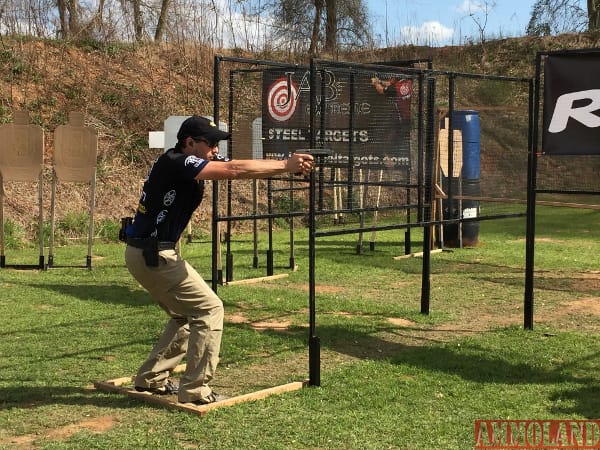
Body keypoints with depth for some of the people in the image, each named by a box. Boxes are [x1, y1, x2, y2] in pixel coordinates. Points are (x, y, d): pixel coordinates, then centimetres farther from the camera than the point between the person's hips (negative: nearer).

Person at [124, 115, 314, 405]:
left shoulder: (182, 167, 12)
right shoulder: (175, 162, -16)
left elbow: (230, 170, 2)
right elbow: (233, 170, -23)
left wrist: (285, 165, -10)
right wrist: (285, 166, -19)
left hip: (146, 253, 10)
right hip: (153, 254, -10)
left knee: (186, 314, 21)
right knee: (208, 309, -7)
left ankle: (152, 378, 26)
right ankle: (194, 391, -3)